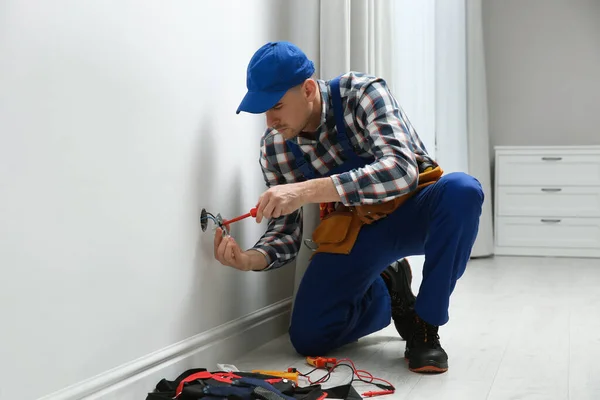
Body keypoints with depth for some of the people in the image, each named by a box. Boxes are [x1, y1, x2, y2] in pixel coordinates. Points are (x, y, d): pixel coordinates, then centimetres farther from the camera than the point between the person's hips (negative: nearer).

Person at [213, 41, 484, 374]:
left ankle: (424, 325, -18)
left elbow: (401, 170, -38)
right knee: (308, 338, -12)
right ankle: (387, 292, 18)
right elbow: (286, 231, -7)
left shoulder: (363, 92, -22)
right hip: (353, 228, 3)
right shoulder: (274, 146, -10)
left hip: (413, 210, -3)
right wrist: (249, 259, -30)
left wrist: (308, 190, -48)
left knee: (462, 190, -37)